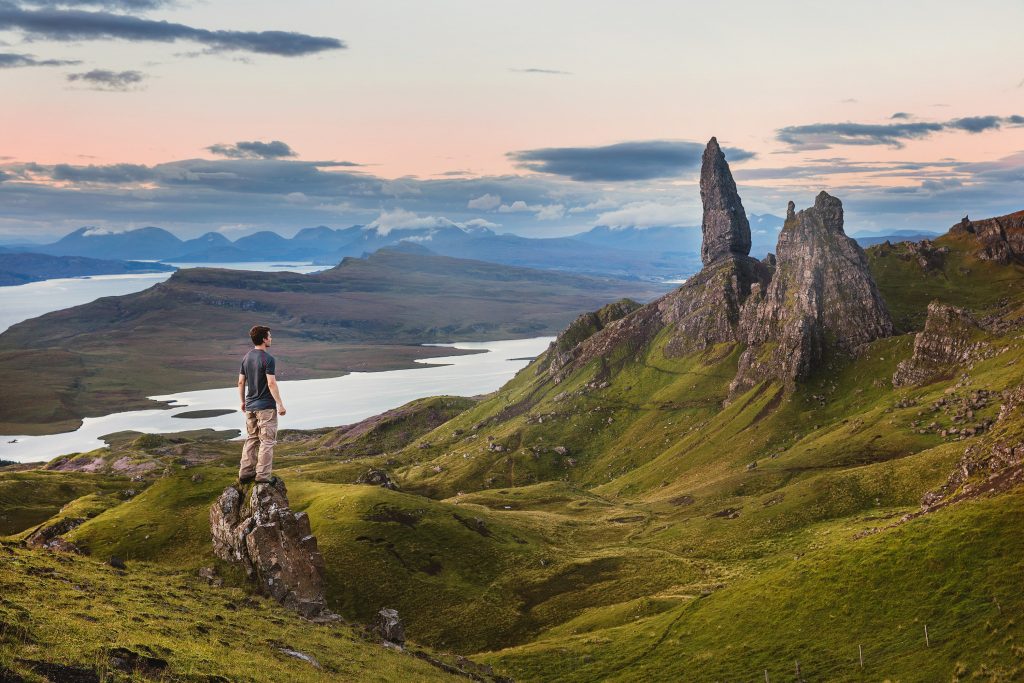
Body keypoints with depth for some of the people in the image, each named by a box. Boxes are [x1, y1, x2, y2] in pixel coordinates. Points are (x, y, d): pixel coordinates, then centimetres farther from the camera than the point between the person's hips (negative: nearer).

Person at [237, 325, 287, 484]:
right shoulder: (268, 359, -15)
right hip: (266, 407, -7)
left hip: (250, 406, 7)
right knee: (267, 441, -1)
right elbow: (271, 383, -19)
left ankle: (245, 473, 16)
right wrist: (280, 404, -14)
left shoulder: (246, 358, 7)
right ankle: (262, 476, -2)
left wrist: (243, 402, 20)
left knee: (251, 439, 15)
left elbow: (241, 382, 10)